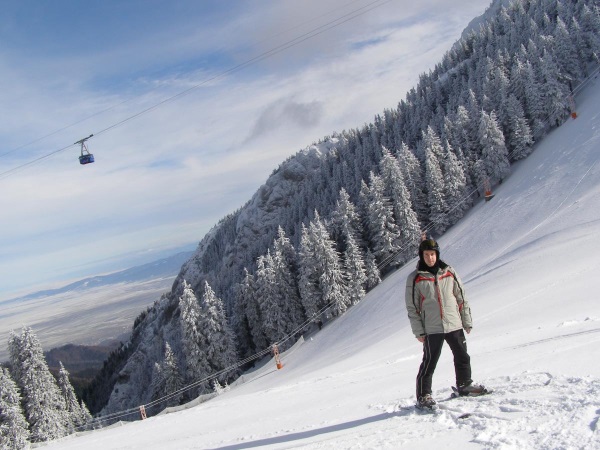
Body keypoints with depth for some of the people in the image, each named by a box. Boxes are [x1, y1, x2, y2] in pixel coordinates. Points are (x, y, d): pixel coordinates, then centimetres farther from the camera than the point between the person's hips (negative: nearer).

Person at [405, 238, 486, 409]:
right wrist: (419, 331, -5)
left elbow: (461, 298, 9)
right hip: (432, 329, -4)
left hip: (454, 325, 4)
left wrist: (467, 321, 8)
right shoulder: (415, 279, -3)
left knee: (463, 358, 15)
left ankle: (464, 386, 36)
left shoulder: (449, 272, 5)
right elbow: (412, 307, -1)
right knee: (429, 362, -4)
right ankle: (423, 395, 7)